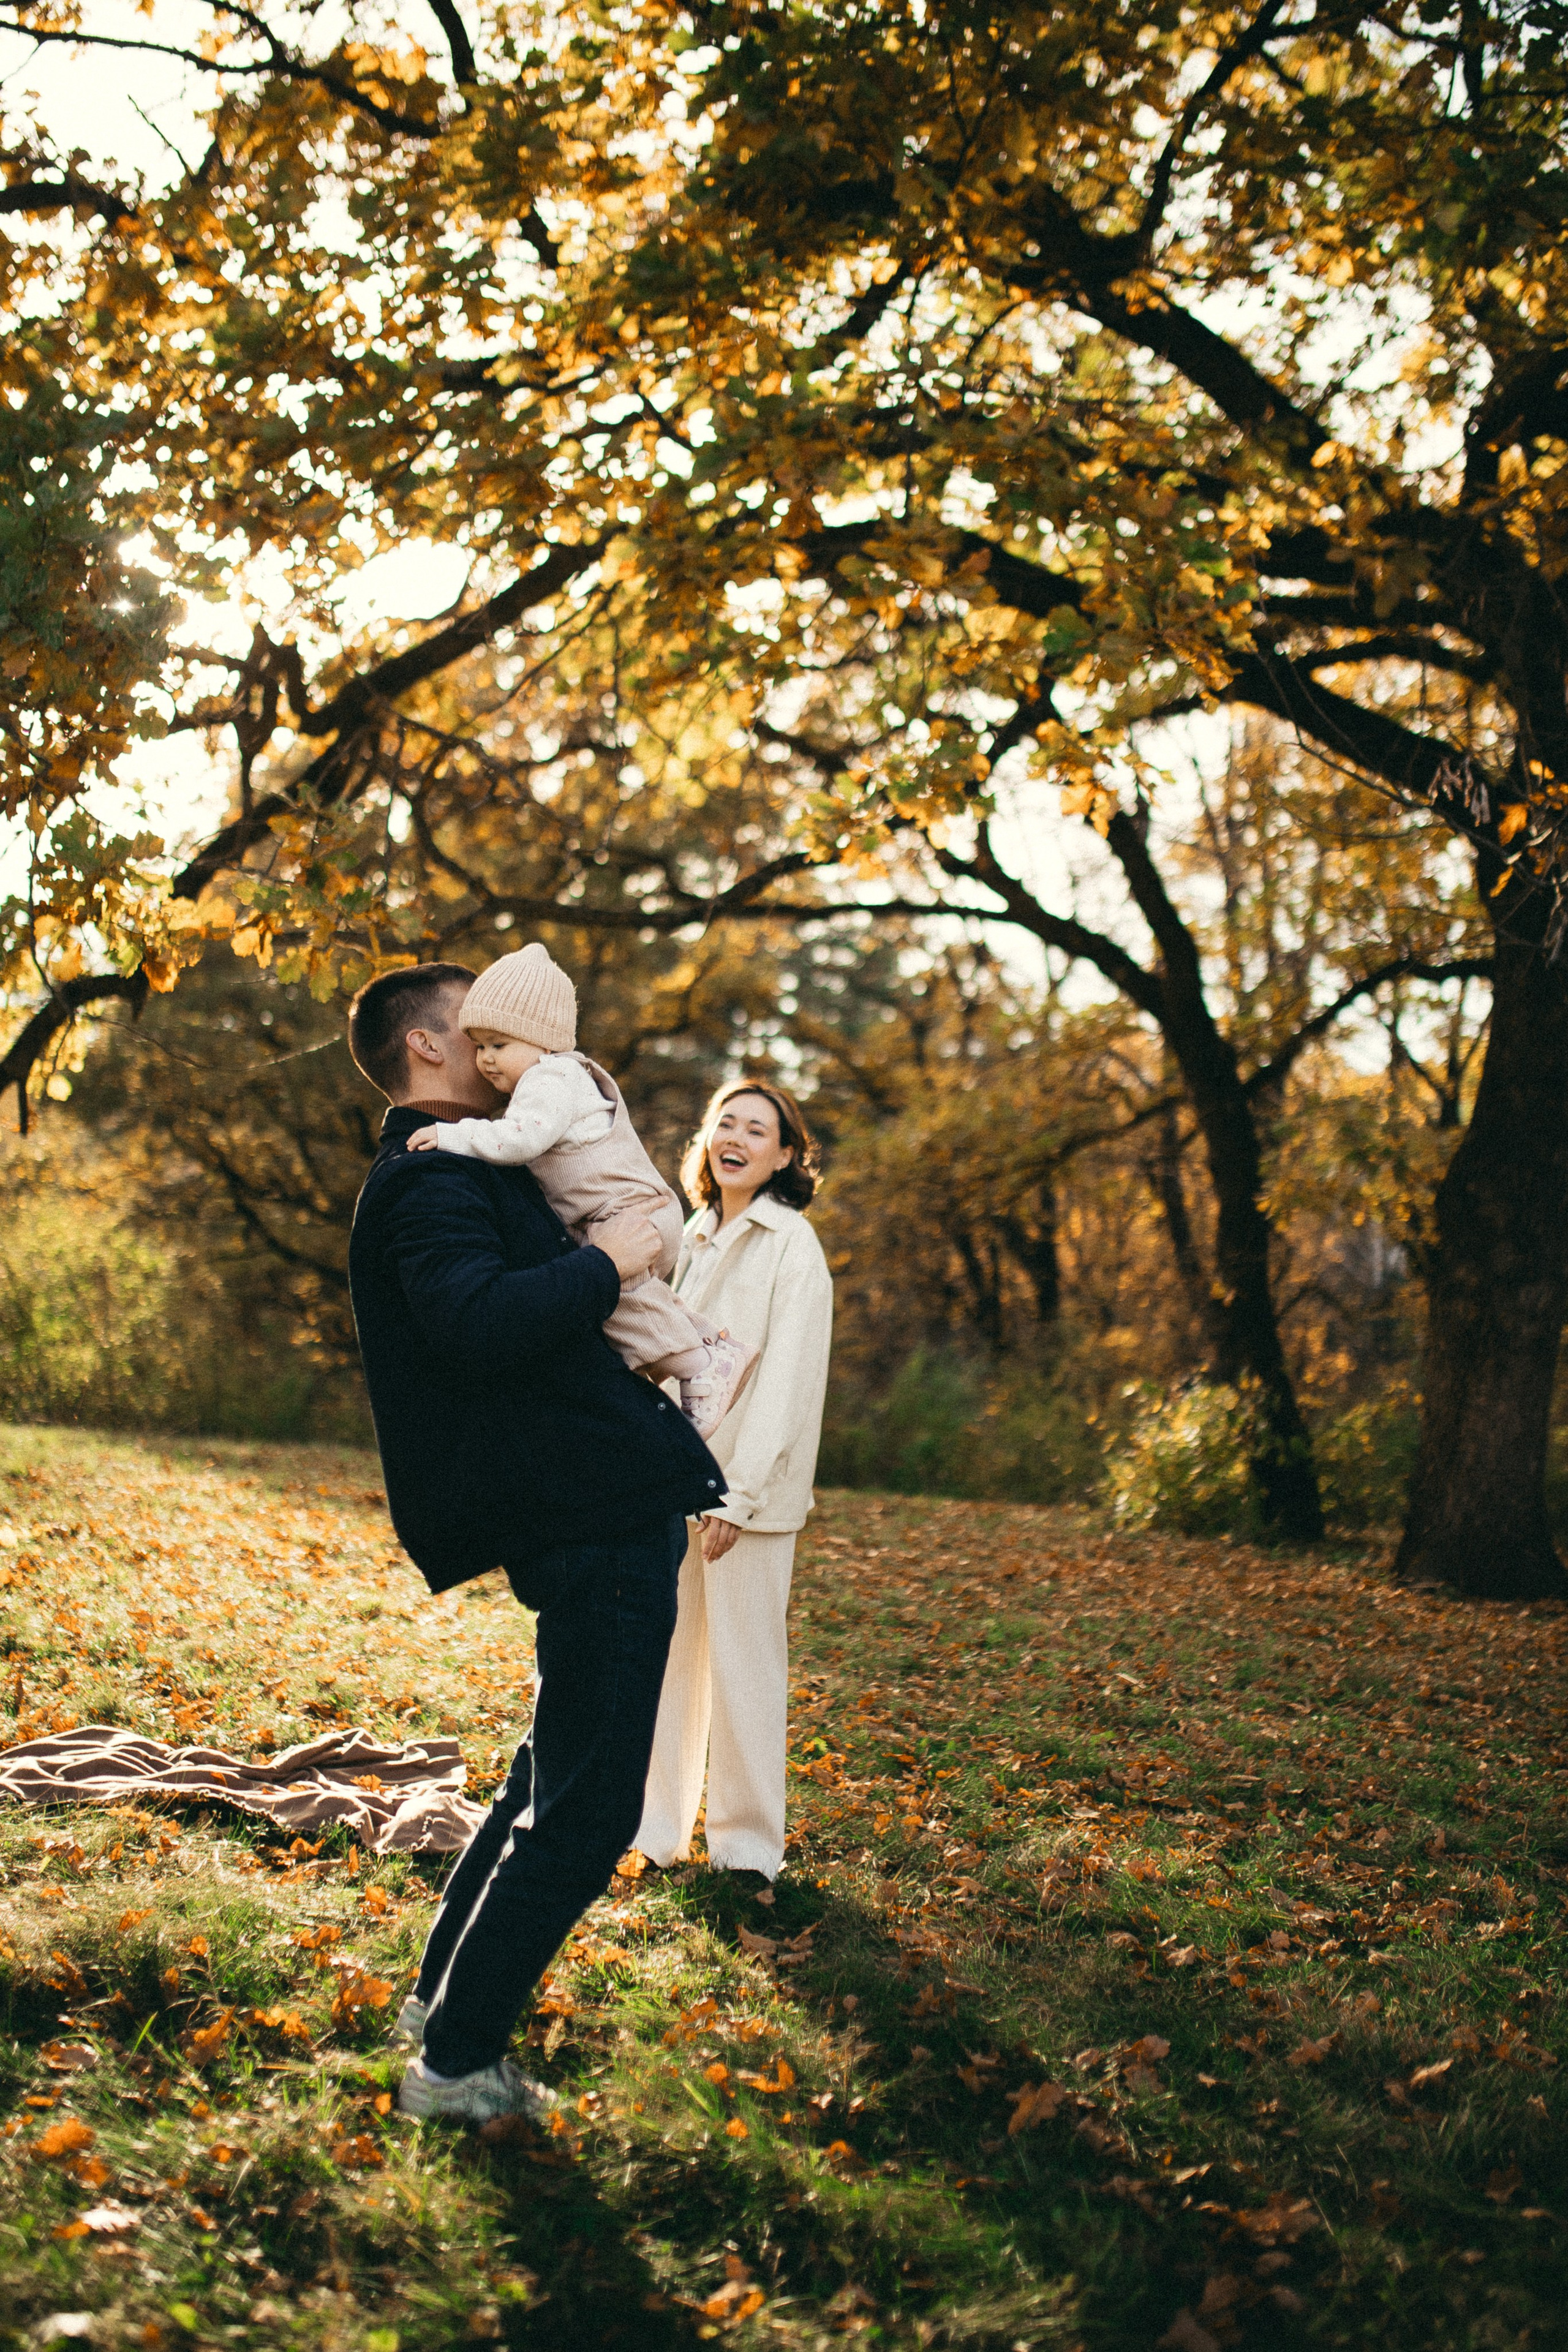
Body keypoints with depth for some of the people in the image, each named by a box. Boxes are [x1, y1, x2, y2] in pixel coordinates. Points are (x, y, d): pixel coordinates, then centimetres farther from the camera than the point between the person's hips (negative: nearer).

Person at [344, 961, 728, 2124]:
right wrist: (606, 1261, -18)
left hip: (602, 1514, 11)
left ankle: (446, 1992, 34)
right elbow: (479, 1324, -31)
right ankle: (456, 2062, 7)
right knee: (585, 1808, -4)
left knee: (561, 1778, 22)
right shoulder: (429, 1180, -13)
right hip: (595, 1517, -11)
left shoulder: (463, 1173, 20)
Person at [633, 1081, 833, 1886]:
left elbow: (785, 1376, -13)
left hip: (748, 1487, -6)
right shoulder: (696, 1237, 13)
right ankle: (655, 1827, 19)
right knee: (661, 1653, 9)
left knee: (743, 1665, 1)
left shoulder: (791, 1245, -7)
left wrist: (741, 1492, -17)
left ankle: (747, 1844, 13)